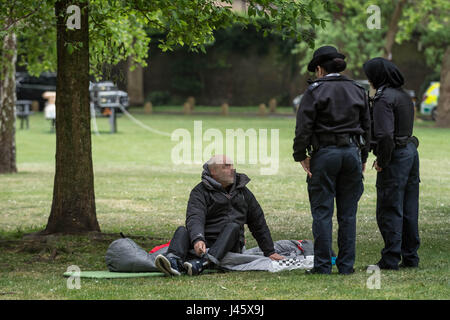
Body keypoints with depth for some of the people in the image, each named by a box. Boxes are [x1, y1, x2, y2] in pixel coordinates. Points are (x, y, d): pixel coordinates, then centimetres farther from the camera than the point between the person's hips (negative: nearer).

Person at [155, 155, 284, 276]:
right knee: (182, 231, -27)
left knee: (232, 227, -30)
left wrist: (270, 252, 21)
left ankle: (203, 262, -54)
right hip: (205, 243, -1)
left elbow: (259, 223, 24)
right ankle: (174, 262, -60)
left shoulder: (243, 191, 17)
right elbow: (195, 218, -17)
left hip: (231, 245, 1)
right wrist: (197, 239, -38)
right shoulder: (200, 192, 2)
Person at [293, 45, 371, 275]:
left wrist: (301, 156, -4)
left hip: (324, 153, -4)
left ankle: (322, 265, -1)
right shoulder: (357, 91, 10)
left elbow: (303, 127, -10)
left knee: (322, 212, 0)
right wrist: (363, 157, 20)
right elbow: (367, 127, 13)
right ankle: (346, 265, 9)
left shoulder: (315, 91, -5)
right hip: (352, 152, 4)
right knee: (348, 213, 8)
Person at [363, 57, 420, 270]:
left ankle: (390, 259, -2)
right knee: (409, 210, 13)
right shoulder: (403, 95, 13)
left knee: (389, 211, -3)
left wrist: (381, 161, -12)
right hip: (411, 152, 9)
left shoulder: (384, 98, -16)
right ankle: (410, 257, 18)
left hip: (395, 157, -9)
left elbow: (385, 134, -24)